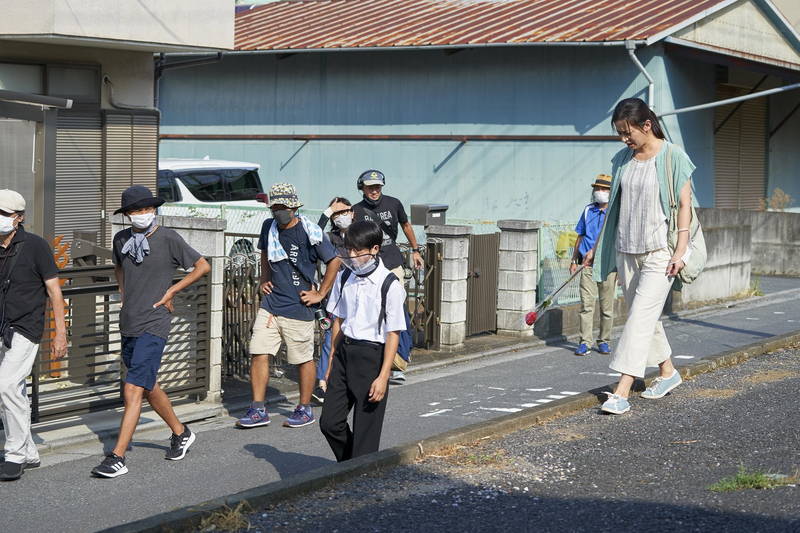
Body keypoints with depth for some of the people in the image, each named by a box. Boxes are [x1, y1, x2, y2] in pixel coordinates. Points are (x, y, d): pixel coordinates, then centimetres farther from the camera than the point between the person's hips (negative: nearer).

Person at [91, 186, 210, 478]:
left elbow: (203, 266, 0)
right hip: (128, 325, 7)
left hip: (153, 325, -7)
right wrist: (124, 292, 13)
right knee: (149, 388, 18)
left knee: (133, 390, -13)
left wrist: (171, 291, -4)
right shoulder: (121, 239, 7)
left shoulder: (168, 238, -8)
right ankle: (181, 433, 39)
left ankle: (117, 458, -13)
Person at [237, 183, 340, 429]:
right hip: (270, 304, 5)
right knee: (259, 354, -3)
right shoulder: (269, 227, 7)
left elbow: (333, 262, -2)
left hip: (298, 307, -5)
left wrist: (320, 294, -2)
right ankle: (258, 410, 4)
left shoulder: (310, 233, -11)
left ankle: (305, 409, 19)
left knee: (304, 359, 5)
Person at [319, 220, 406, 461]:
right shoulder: (344, 278, 6)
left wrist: (383, 376, -15)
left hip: (372, 355, -5)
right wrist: (332, 361, 14)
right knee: (329, 421, 4)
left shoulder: (389, 285, -11)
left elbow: (393, 334, -11)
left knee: (366, 431, -1)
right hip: (344, 352, 5)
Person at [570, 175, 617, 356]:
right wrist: (574, 261, 13)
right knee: (586, 304, -4)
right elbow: (580, 237, 18)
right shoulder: (588, 211, 11)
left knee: (607, 306, 4)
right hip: (588, 264, 2)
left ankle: (604, 341, 15)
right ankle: (585, 342, -2)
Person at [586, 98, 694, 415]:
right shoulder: (623, 159, 10)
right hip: (626, 250, 7)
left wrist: (680, 250, -14)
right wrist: (598, 246, 18)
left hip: (659, 251, -6)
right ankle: (667, 372, 32)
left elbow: (684, 205, -7)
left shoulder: (674, 157, -7)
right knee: (644, 316, 13)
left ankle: (622, 392, -17)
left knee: (641, 316, -12)